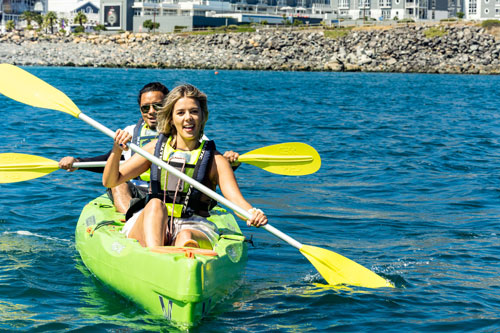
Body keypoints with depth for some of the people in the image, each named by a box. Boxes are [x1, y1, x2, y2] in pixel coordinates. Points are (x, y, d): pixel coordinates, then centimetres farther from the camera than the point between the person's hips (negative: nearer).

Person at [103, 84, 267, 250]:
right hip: (148, 227, 1)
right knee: (155, 204, -32)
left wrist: (252, 214, -30)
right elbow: (110, 181, 11)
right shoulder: (156, 147, 13)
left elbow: (236, 200, -6)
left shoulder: (215, 160, 7)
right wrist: (116, 150, -9)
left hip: (193, 228, -1)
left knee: (185, 237, -35)